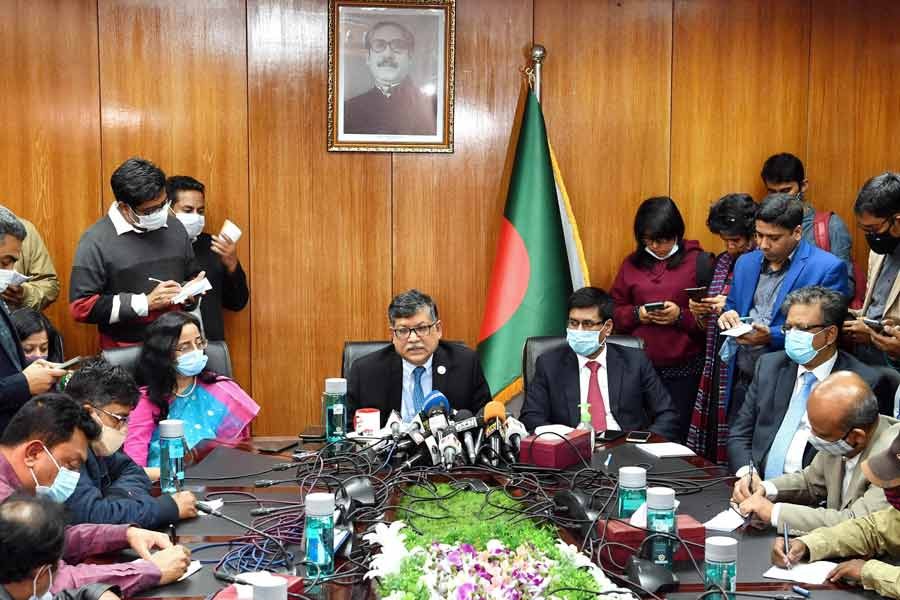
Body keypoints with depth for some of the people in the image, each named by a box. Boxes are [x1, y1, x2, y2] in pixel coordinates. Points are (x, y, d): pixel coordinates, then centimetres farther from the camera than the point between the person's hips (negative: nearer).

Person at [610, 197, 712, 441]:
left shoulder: (698, 262, 1)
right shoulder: (632, 264, 10)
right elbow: (615, 311, 12)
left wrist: (681, 316, -17)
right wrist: (637, 314, -6)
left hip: (683, 368, -3)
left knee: (676, 438, 0)